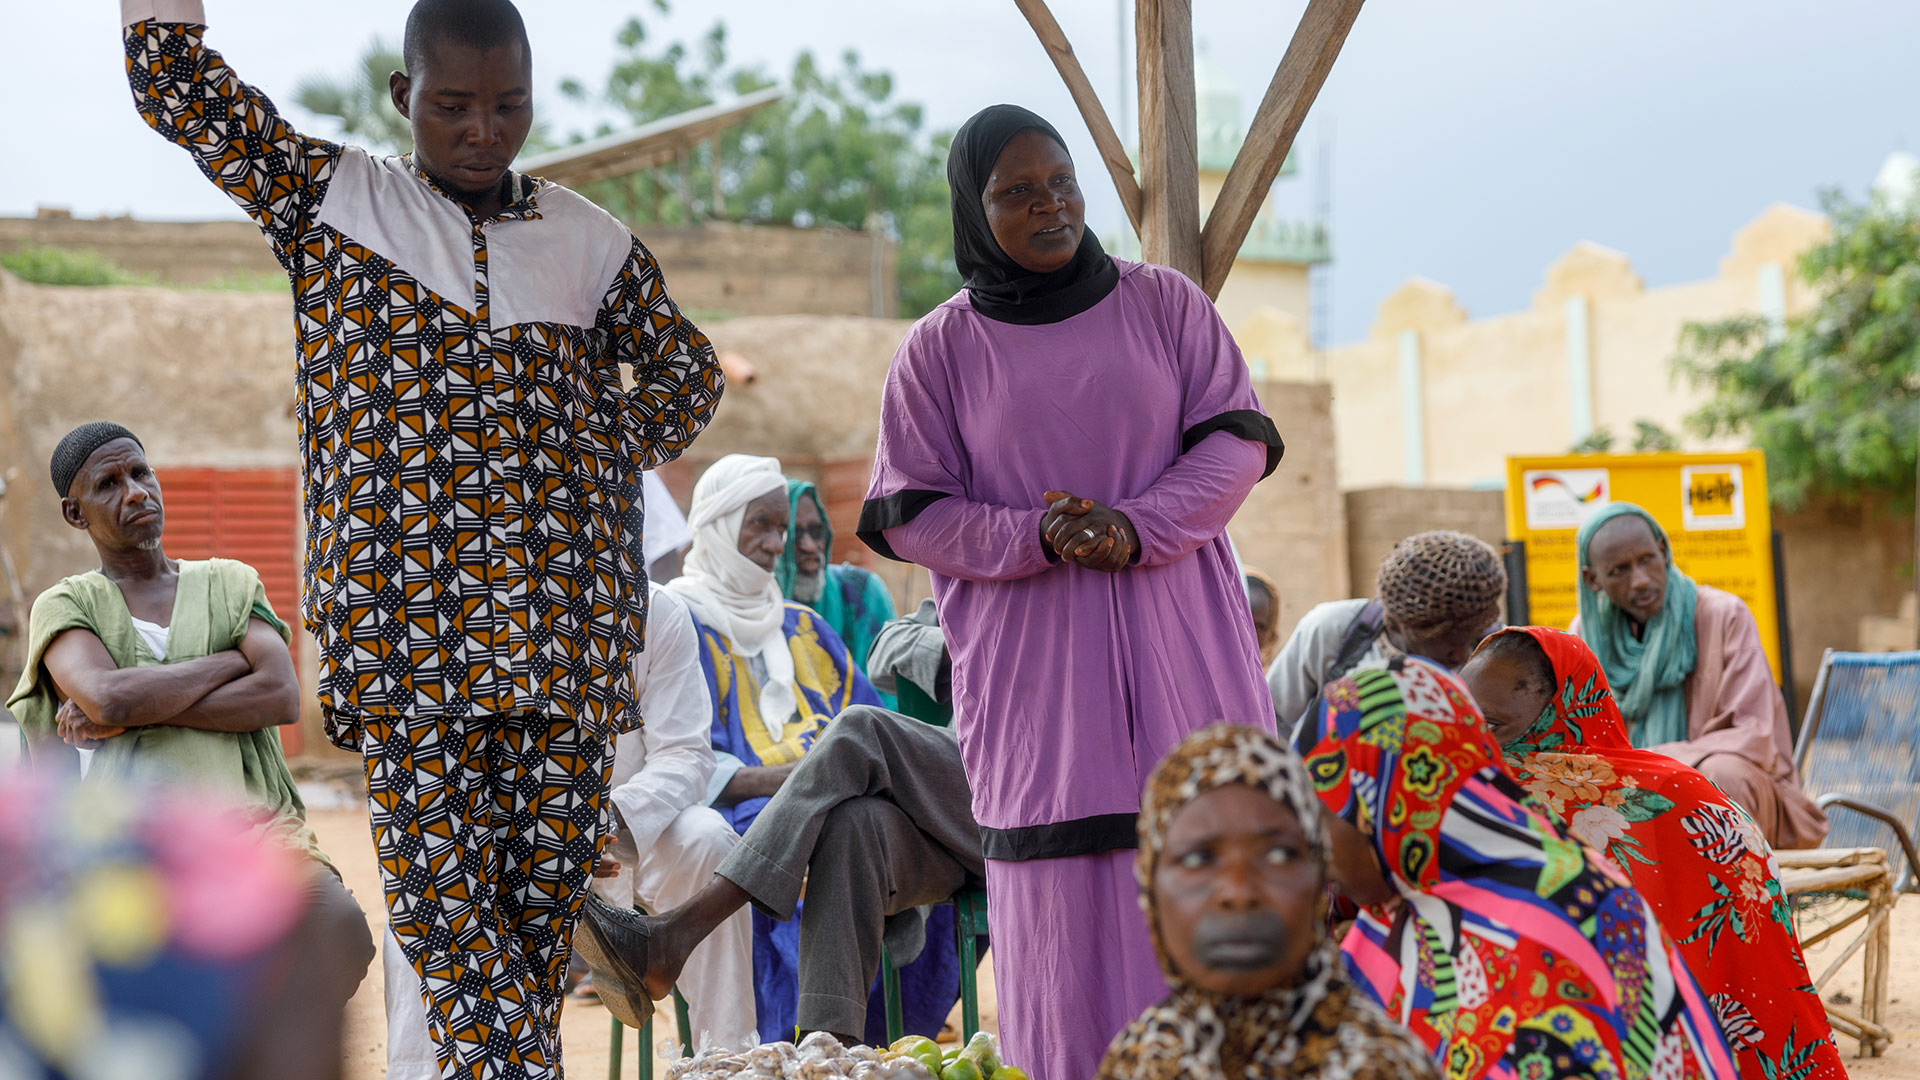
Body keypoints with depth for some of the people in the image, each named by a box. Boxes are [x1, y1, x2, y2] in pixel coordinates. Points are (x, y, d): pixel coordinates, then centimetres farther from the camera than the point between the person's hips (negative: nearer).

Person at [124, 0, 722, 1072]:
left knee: (552, 865, 3)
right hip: (403, 614, -2)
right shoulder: (331, 199, 9)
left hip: (567, 611, 2)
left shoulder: (593, 241, 13)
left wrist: (621, 453, 10)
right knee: (436, 870, -7)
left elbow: (687, 370, 24)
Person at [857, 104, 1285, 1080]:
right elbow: (909, 514, 4)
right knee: (1065, 888, -4)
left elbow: (1238, 439, 5)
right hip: (1033, 657, -1)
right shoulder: (939, 349, 6)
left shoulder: (1165, 304, 9)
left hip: (1177, 639, 1)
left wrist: (1136, 528, -11)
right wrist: (1035, 538, -12)